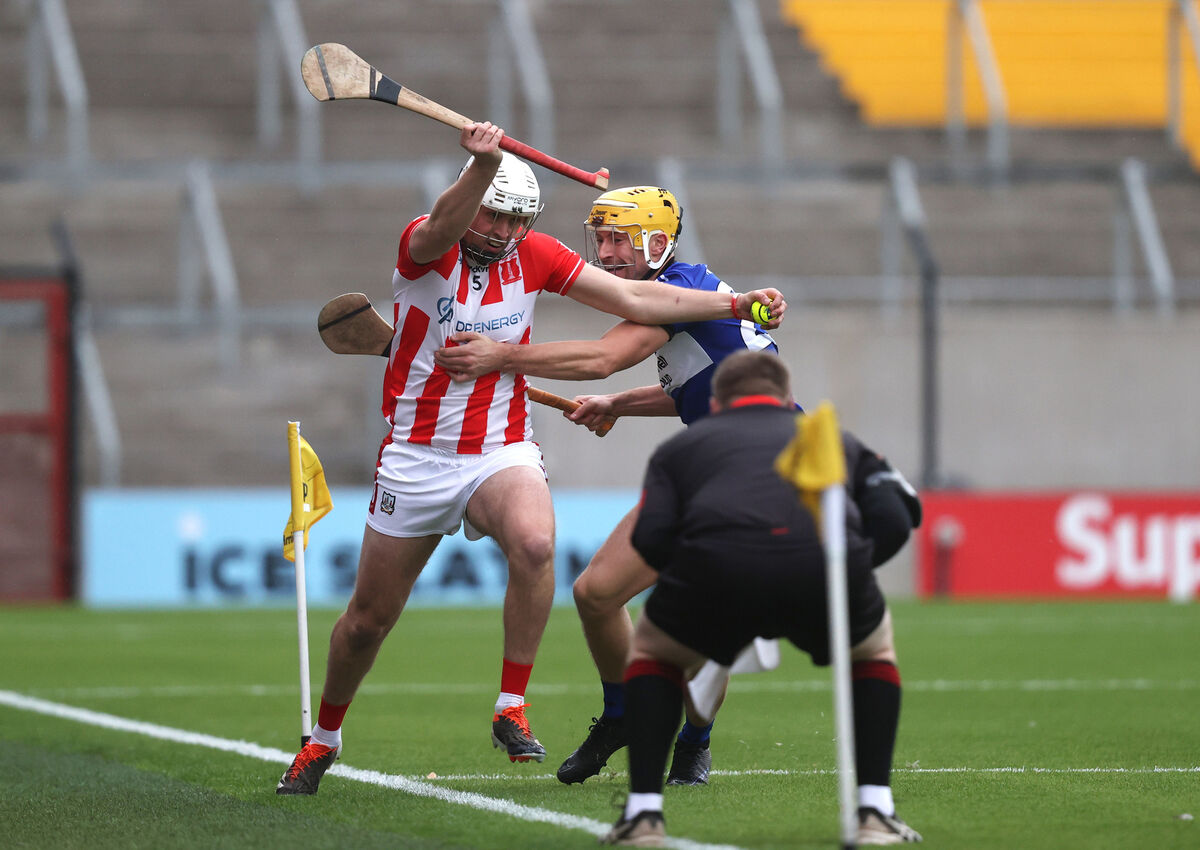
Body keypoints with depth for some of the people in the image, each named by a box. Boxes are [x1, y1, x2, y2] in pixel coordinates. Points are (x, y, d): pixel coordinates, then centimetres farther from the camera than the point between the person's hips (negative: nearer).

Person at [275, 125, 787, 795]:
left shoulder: (534, 256, 1)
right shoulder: (424, 248, -10)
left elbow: (636, 300, 3)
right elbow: (444, 228, -36)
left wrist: (739, 304, -4)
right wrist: (483, 163, -56)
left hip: (502, 452, 1)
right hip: (415, 457, -1)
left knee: (534, 543, -33)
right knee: (369, 618, 7)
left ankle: (512, 710, -22)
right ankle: (324, 739, 33)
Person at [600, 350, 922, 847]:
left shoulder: (680, 446, 34)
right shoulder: (837, 440, 38)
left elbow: (649, 537, 15)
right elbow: (895, 521, 20)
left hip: (718, 562, -1)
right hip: (829, 558, 1)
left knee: (652, 652, 32)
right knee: (873, 650, 35)